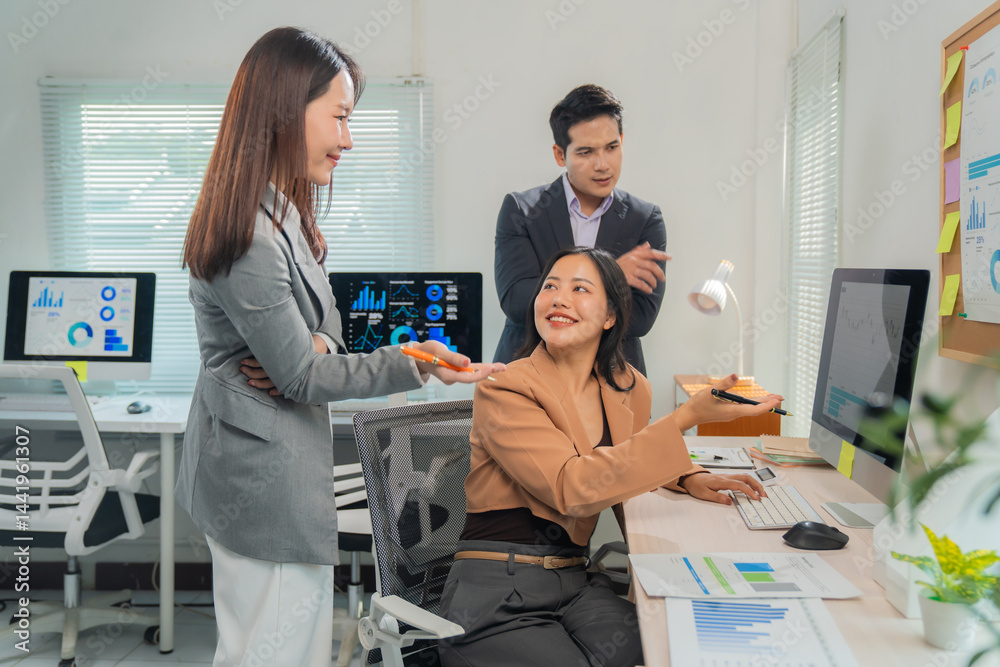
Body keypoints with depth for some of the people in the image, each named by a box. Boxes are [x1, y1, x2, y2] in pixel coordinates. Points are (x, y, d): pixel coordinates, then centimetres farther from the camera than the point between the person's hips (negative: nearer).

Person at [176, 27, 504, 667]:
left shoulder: (283, 212, 8)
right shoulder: (249, 237, -24)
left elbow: (323, 321, 15)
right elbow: (301, 377, -19)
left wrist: (314, 344, -8)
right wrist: (412, 365, -25)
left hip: (270, 465, 10)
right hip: (265, 477, -10)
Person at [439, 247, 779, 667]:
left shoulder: (627, 387, 8)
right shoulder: (502, 390, -11)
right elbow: (572, 487, -24)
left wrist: (687, 478, 7)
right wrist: (687, 417, -24)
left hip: (574, 583, 5)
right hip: (493, 597, -5)